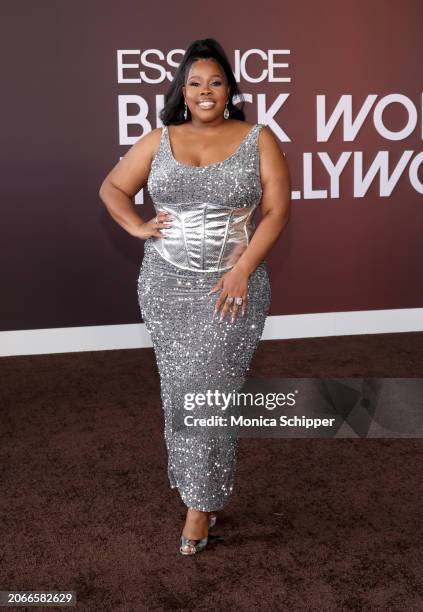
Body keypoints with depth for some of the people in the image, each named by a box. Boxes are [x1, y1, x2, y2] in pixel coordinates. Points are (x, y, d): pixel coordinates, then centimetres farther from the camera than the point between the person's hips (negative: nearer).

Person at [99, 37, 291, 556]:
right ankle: (194, 477, 29)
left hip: (231, 287, -3)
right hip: (165, 287, 3)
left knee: (211, 392, -3)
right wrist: (137, 226, -4)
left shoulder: (258, 139, 0)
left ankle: (202, 503, 9)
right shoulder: (158, 141, 6)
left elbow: (277, 210, -5)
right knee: (178, 390, 10)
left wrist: (243, 269, -14)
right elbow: (111, 188, 14)